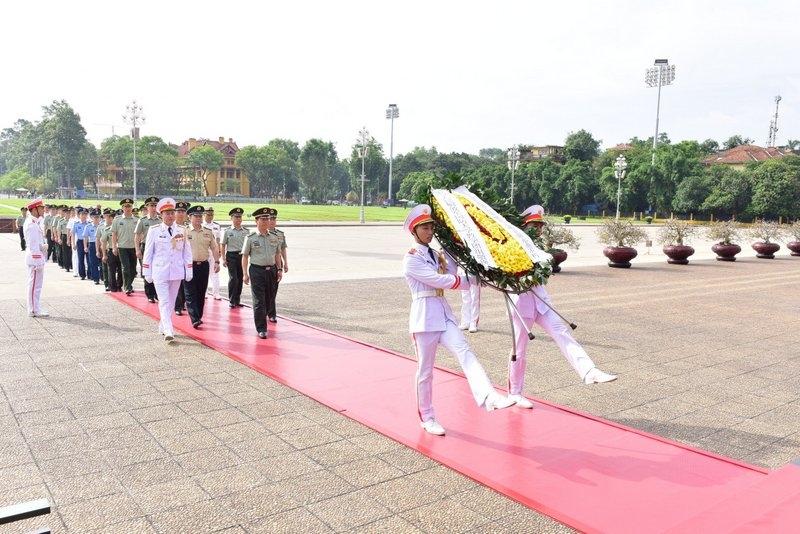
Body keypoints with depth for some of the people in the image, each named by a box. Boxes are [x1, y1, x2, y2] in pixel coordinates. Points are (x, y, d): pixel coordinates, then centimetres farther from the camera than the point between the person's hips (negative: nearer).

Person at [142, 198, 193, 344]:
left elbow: (187, 252, 7)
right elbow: (148, 252, 2)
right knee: (164, 302, -8)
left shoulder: (182, 231, 4)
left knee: (171, 301, 13)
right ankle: (168, 331, -12)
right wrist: (147, 272, 0)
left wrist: (189, 271, 3)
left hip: (176, 272, 3)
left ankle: (163, 327, 29)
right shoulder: (154, 231, -2)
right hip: (160, 273, -3)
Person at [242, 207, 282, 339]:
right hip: (257, 271, -4)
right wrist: (245, 274, -7)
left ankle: (261, 319, 34)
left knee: (269, 298, 12)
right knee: (259, 301, -3)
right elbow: (245, 256, -2)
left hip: (271, 270, 4)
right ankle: (261, 329, 2)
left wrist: (279, 270, 11)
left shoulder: (274, 237, 8)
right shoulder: (250, 238, -3)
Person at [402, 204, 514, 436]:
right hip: (424, 317, -6)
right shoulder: (411, 259, -7)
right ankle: (427, 418, 19)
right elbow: (440, 281, -14)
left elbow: (452, 274, 0)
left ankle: (489, 397, -33)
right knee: (425, 371, 4)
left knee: (465, 352, -17)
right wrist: (470, 281, -6)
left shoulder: (436, 255, 17)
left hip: (444, 314, 6)